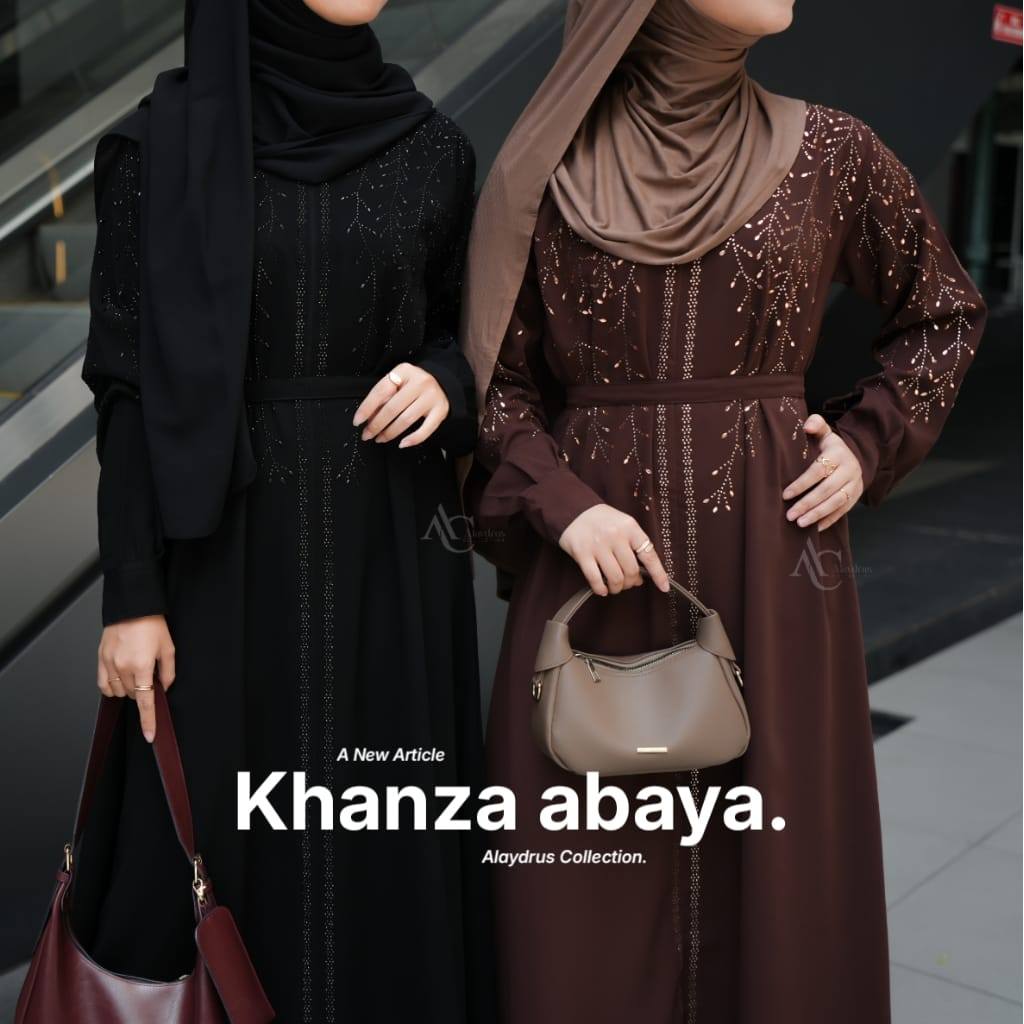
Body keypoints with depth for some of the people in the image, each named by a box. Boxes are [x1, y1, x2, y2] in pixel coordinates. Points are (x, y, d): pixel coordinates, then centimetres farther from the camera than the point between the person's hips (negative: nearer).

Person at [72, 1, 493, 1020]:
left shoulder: (433, 148, 4)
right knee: (221, 837, 7)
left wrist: (445, 381, -11)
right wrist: (132, 595, -8)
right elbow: (129, 385, -5)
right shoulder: (162, 144, -4)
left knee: (389, 829, 10)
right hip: (226, 544, -2)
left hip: (391, 547, 3)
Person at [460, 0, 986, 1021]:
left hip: (774, 564, 1)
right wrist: (560, 502, -12)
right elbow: (500, 376, 3)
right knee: (591, 889, 7)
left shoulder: (829, 154, 3)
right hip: (598, 559, 0)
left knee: (775, 858, 9)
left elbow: (945, 315, 16)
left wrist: (868, 443, 2)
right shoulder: (547, 169, 1)